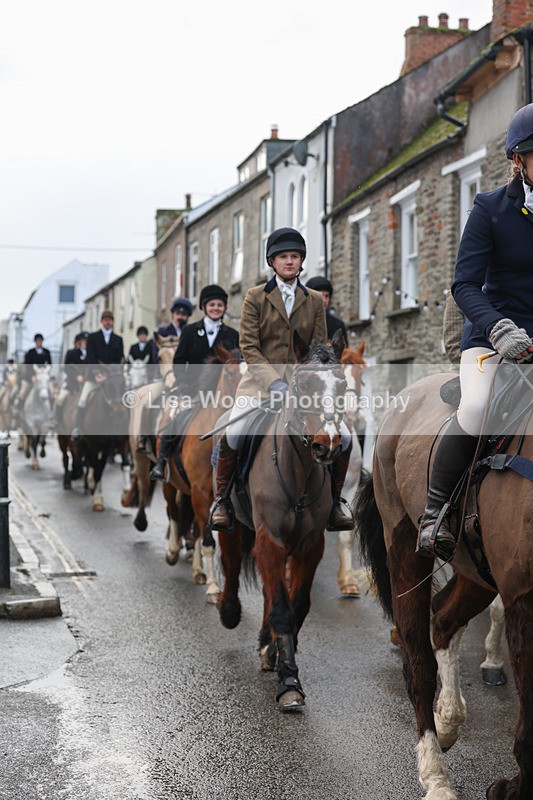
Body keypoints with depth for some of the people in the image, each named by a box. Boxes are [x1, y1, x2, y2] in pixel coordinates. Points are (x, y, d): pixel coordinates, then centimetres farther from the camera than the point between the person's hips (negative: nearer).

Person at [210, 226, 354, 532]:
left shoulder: (315, 301, 11)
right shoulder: (256, 297, 3)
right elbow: (249, 347, -4)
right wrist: (274, 381, -18)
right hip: (261, 380, -2)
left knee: (343, 437, -13)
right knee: (232, 433, -28)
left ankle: (334, 501, 8)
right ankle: (222, 500, -7)